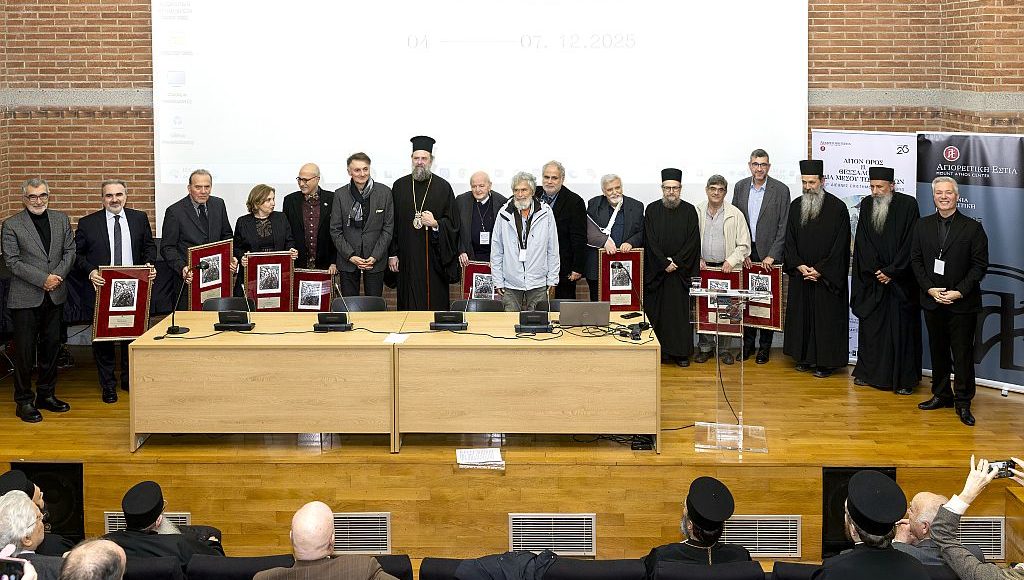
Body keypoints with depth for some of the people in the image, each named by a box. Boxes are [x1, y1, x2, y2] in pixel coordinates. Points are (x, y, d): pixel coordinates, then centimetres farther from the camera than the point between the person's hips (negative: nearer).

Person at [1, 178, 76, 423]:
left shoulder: (61, 219, 8)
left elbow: (70, 251, 7)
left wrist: (58, 276, -10)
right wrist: (43, 280, -16)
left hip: (55, 295, 4)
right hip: (25, 298, -4)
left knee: (51, 346, 12)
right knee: (25, 350, 0)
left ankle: (47, 395, 24)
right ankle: (24, 401, 9)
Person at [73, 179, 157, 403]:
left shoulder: (140, 218, 5)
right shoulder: (87, 223, -1)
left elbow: (149, 246, 13)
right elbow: (77, 254, 2)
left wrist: (149, 264, -5)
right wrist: (90, 271, -15)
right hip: (102, 287, -2)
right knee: (102, 336, 3)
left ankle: (129, 379, 24)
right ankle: (107, 385, 14)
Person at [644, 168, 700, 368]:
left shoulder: (689, 211, 3)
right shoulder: (652, 210, 3)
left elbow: (693, 241, -2)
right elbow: (650, 240, -3)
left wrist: (676, 261, -12)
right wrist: (664, 263, -12)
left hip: (680, 270, 0)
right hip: (656, 270, 0)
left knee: (680, 312, 2)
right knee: (655, 311, 0)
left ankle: (681, 353, 7)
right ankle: (658, 351, 5)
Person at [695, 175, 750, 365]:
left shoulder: (735, 214, 2)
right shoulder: (697, 212, 6)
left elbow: (744, 245, 4)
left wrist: (732, 261, -8)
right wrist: (697, 259, -1)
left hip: (727, 269, -1)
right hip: (703, 268, 1)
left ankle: (723, 348, 9)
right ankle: (705, 347, 11)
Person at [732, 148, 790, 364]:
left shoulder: (781, 190, -3)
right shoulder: (740, 187, 7)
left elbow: (784, 227, -5)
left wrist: (772, 255, -11)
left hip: (769, 254, -3)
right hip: (746, 253, 3)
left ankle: (764, 346, 8)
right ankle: (748, 342, 14)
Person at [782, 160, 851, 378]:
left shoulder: (837, 208, -9)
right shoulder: (796, 206, 6)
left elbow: (840, 246, -10)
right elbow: (789, 240, 8)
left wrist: (820, 270, -14)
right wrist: (799, 266, -6)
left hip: (828, 277, -5)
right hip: (801, 276, 5)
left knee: (827, 318, -1)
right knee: (802, 316, 9)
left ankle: (826, 361, 7)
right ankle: (805, 357, 19)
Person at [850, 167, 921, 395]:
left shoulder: (908, 205, -8)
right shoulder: (867, 205, 4)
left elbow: (910, 244, -10)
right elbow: (863, 243, 3)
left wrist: (891, 271, -11)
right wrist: (876, 270, -6)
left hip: (901, 280, -4)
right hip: (872, 280, 4)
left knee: (902, 329, -1)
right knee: (870, 326, 7)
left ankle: (904, 379, 4)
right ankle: (869, 373, 19)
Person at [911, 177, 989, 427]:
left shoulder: (973, 228, -5)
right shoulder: (924, 225, 6)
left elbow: (980, 265, -7)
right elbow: (916, 259, 6)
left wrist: (960, 292, -15)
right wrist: (929, 289, -7)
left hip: (963, 303, -4)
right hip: (932, 301, 4)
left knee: (963, 353, 0)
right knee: (938, 350, 13)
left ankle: (963, 402, 7)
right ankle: (941, 395, 26)